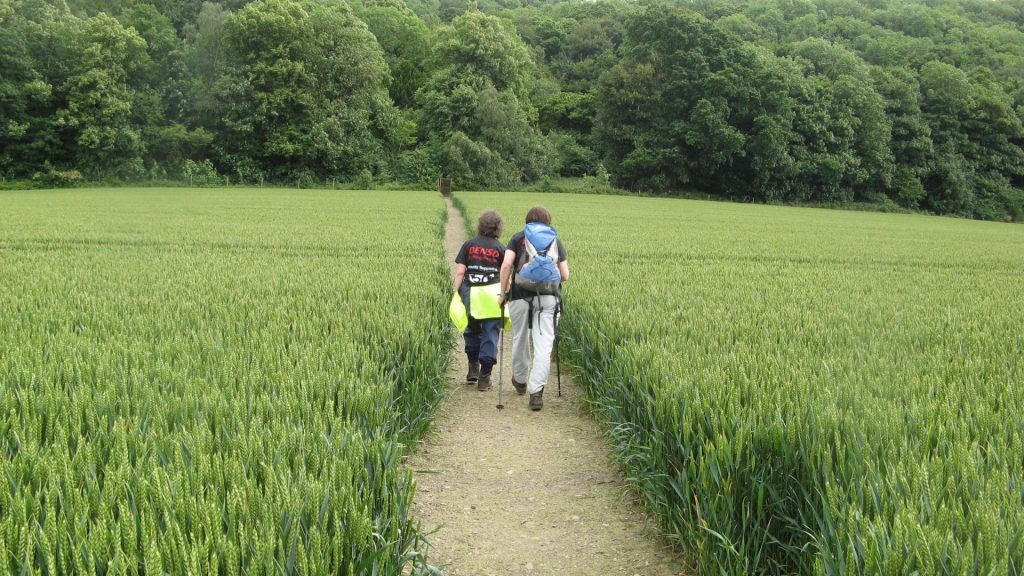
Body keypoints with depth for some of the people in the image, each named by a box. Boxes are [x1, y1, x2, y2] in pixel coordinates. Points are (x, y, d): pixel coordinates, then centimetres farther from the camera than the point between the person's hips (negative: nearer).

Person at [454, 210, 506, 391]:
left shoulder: (469, 245, 3)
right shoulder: (500, 249, 2)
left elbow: (459, 272, -1)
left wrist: (456, 294, 3)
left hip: (471, 296, 1)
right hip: (493, 295, -1)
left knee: (472, 331, 21)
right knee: (490, 335, 4)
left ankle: (473, 368, 24)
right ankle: (484, 376, 4)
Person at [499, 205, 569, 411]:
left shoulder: (518, 238, 8)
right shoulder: (555, 241, 12)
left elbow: (506, 265, -7)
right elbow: (565, 275, 9)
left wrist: (503, 292, 2)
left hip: (521, 296, 0)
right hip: (548, 297, 0)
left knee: (520, 340, 19)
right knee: (543, 345, -2)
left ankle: (520, 380, 39)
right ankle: (536, 391, -13)